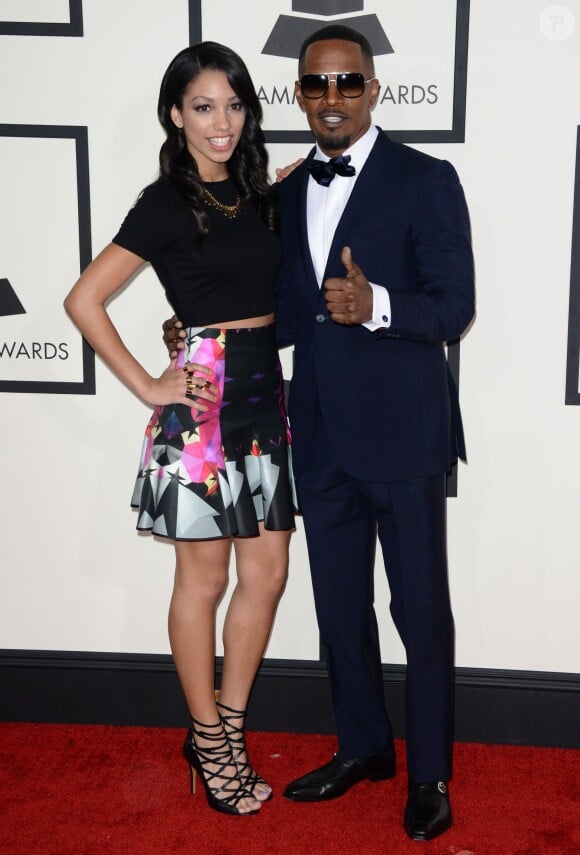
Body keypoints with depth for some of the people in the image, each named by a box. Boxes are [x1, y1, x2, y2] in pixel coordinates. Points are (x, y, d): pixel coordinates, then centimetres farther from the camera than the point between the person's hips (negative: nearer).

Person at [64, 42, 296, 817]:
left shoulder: (257, 192, 11)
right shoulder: (167, 204, -7)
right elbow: (84, 301, -9)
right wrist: (149, 386, -10)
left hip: (265, 394, 6)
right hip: (203, 400, -6)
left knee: (267, 575, 9)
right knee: (204, 580, 6)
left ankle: (229, 729, 26)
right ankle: (209, 741, 23)